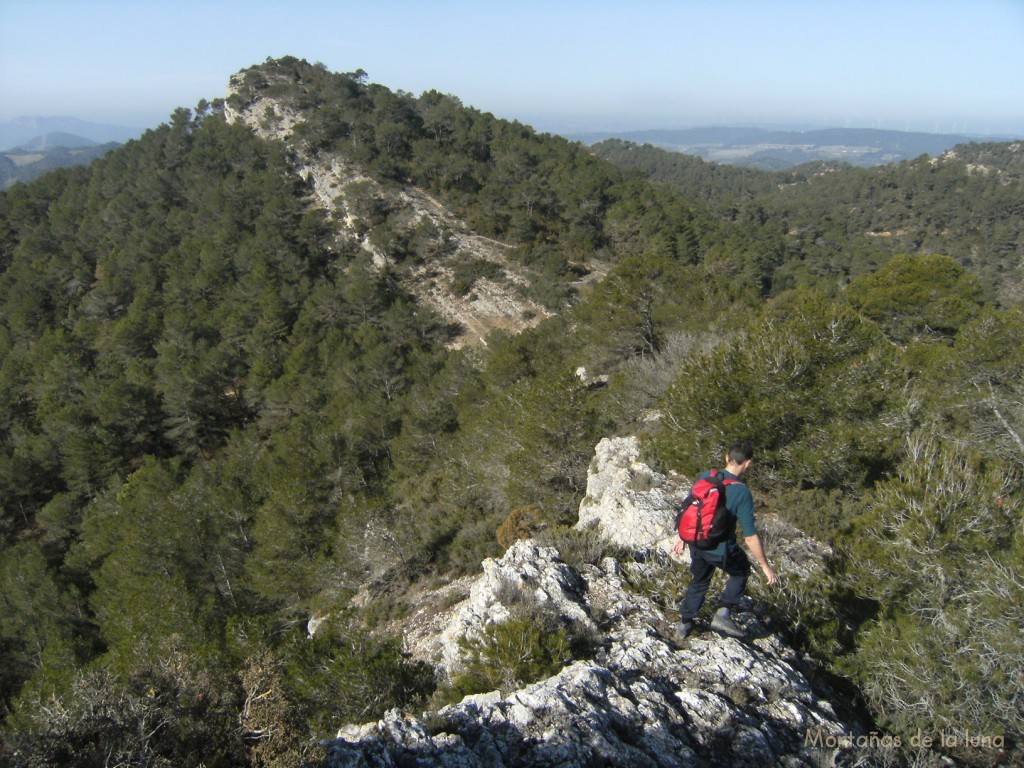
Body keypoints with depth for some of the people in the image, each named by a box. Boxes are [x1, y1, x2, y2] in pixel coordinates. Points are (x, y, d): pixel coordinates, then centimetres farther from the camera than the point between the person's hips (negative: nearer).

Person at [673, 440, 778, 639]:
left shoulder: (704, 477, -8)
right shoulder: (742, 492, -22)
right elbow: (750, 537, -19)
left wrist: (682, 538, 19)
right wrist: (765, 567, -7)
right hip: (721, 550, -5)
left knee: (699, 581, 28)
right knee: (741, 571, 26)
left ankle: (685, 623, 39)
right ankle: (723, 613, 17)